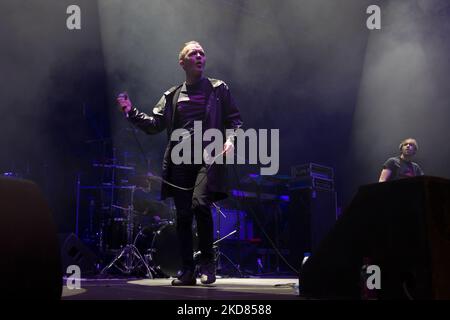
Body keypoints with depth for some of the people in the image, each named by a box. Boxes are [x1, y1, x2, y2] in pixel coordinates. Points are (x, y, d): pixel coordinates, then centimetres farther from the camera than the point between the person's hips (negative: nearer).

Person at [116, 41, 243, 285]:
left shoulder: (218, 89, 9)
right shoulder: (172, 96, 15)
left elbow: (234, 119, 8)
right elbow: (154, 125, 11)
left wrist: (230, 139, -11)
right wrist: (131, 112, -2)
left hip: (209, 157, -3)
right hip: (180, 161, 3)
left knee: (200, 204, -24)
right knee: (183, 215, 3)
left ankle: (207, 261, -5)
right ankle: (187, 272, 12)